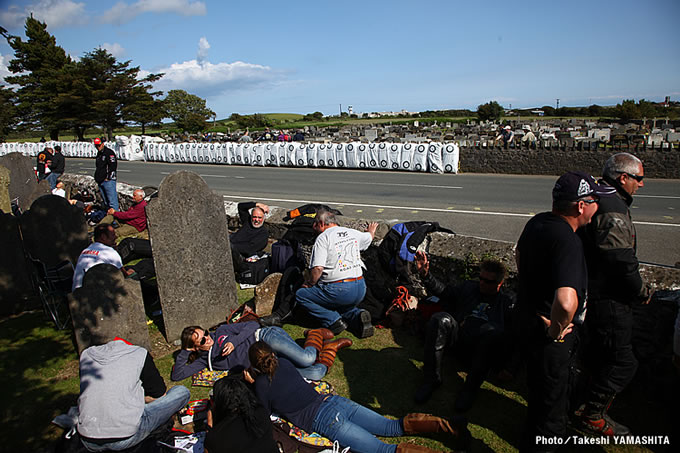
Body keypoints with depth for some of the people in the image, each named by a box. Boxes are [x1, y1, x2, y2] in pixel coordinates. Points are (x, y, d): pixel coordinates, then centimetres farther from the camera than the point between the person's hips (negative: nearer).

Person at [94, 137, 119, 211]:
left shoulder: (109, 152, -6)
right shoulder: (99, 154, 21)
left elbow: (113, 165, -15)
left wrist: (108, 177, -17)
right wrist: (97, 178, 18)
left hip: (108, 180, -9)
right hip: (100, 181, 9)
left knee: (112, 201, -10)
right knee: (106, 201, 13)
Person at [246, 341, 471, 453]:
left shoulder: (262, 385, -3)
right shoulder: (283, 363, 14)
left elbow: (267, 412, 14)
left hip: (323, 420, -6)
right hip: (333, 401, 6)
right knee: (394, 427, 8)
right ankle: (449, 425, -5)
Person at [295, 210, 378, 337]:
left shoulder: (323, 237, -7)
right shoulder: (353, 233, 12)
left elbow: (317, 268, -18)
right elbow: (369, 237, 35)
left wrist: (308, 284, 0)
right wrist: (371, 231, 58)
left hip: (339, 290, -7)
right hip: (361, 289, 7)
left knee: (300, 295, 9)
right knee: (341, 305, 35)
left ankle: (334, 321, -2)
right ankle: (356, 315, 2)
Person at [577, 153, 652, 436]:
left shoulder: (598, 200, 11)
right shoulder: (612, 211, -23)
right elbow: (623, 264, -24)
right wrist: (643, 293, -6)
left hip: (594, 292, 10)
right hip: (607, 300, -10)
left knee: (602, 354, 24)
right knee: (622, 362, 3)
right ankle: (593, 416, 17)